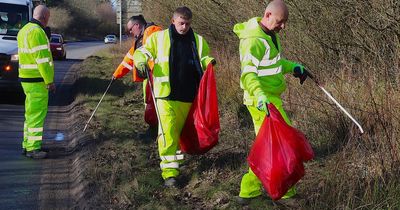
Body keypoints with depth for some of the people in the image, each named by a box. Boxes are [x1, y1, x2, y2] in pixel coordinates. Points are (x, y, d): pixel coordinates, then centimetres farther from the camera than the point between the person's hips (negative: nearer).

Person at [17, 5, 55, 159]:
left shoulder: (24, 30, 15)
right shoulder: (37, 32, -17)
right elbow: (42, 60, -21)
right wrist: (50, 81, -17)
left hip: (27, 78, 10)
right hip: (37, 81, -10)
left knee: (31, 113, 16)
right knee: (37, 114, -6)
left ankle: (27, 144, 22)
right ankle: (33, 148, -3)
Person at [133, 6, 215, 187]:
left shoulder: (198, 41, 9)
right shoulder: (159, 37, 2)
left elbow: (204, 59, 16)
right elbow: (141, 52, 7)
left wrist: (209, 62, -9)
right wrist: (141, 62, -16)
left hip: (187, 96, 3)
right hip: (166, 94, -3)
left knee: (179, 130, 15)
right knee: (167, 131, -14)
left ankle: (173, 159, 34)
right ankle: (169, 170, -13)